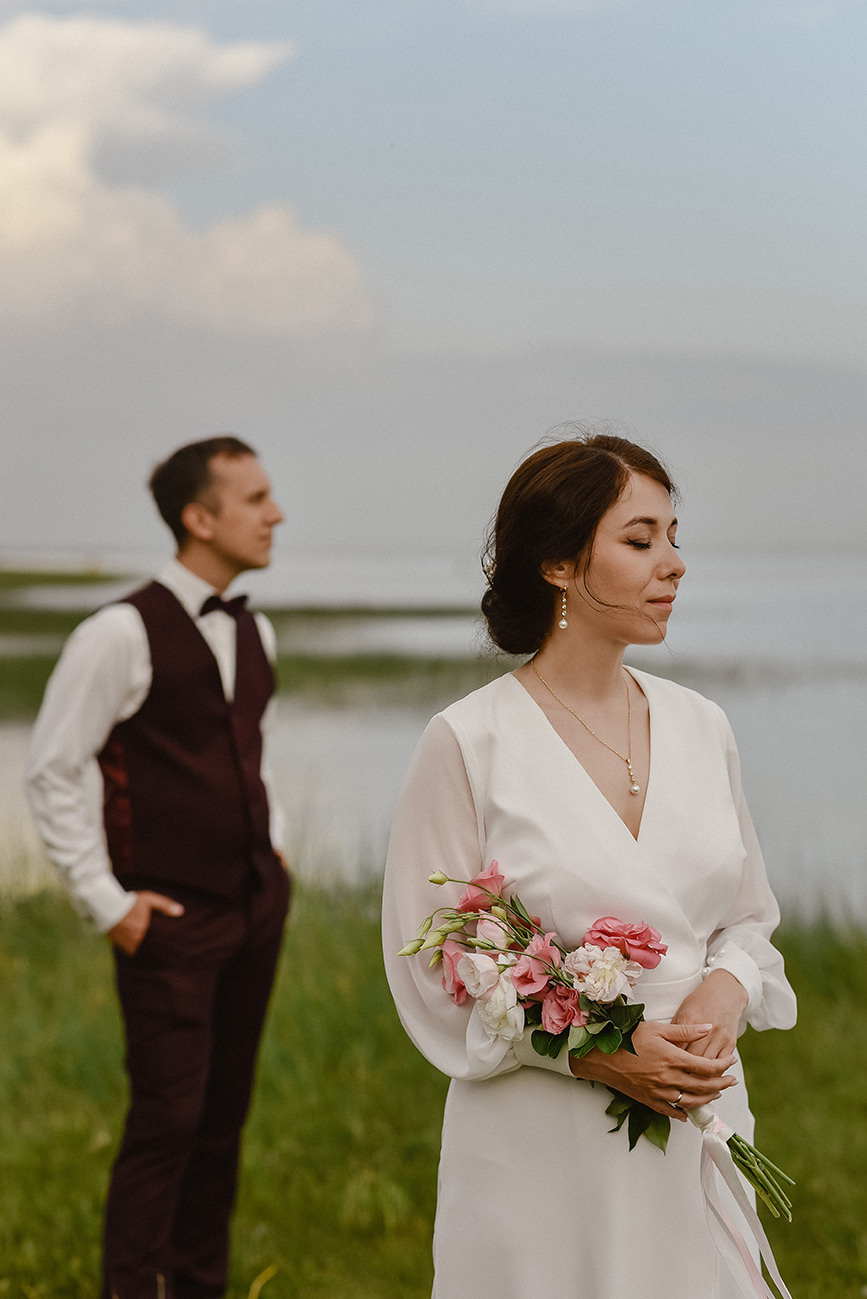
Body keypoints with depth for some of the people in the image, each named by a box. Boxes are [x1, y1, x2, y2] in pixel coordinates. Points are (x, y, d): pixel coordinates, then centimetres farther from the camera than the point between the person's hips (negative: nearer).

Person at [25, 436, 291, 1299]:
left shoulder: (253, 635, 10)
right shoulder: (123, 634, -14)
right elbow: (50, 773, -12)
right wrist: (106, 903, -12)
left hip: (257, 905, 7)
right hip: (173, 919, -7)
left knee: (226, 1113, 12)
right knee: (167, 1121, -7)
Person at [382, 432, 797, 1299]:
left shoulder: (700, 728, 6)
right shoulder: (467, 742, -9)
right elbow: (432, 975, -8)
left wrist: (728, 988, -8)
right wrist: (590, 1052, -18)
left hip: (698, 1129, 5)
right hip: (539, 1153, -4)